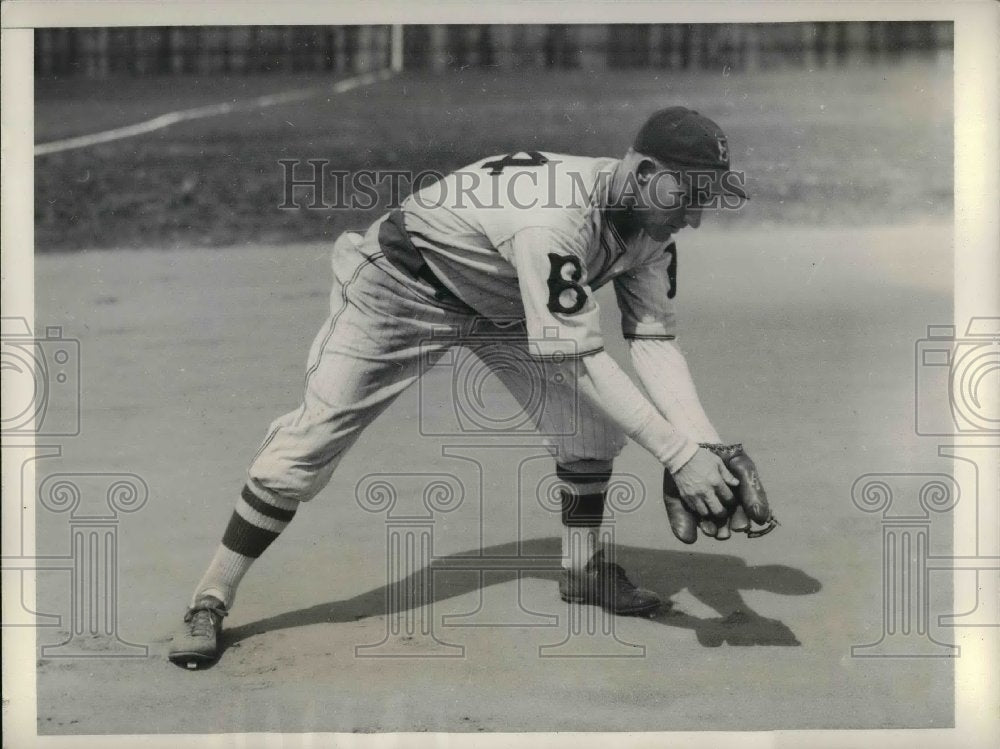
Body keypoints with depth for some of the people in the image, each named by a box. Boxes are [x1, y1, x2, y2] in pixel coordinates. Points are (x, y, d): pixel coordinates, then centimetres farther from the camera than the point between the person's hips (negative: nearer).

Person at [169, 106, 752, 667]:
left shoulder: (650, 220, -13)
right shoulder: (556, 216, -40)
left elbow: (654, 338, -14)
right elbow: (575, 360, -41)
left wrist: (707, 444, -27)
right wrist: (678, 454, -42)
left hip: (502, 303, 8)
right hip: (404, 287, -7)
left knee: (595, 414, -5)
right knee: (311, 444, -12)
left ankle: (584, 567, 17)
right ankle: (210, 603, 1)